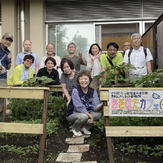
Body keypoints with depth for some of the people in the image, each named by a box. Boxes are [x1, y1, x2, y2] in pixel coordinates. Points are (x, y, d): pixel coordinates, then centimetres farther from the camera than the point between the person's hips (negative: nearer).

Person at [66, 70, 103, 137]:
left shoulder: (93, 91, -3)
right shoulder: (75, 91, -16)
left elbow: (95, 107, -14)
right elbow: (80, 108, -21)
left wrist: (101, 104, -36)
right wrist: (90, 116, -25)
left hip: (87, 113, 5)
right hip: (72, 114, -5)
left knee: (98, 114, -19)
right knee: (84, 116, -35)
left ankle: (84, 127, 2)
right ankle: (75, 128, -2)